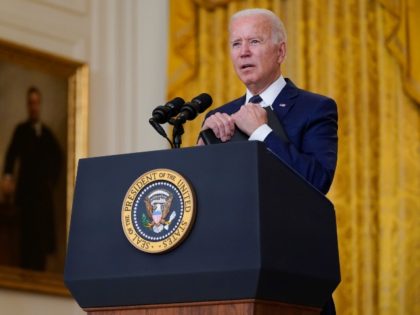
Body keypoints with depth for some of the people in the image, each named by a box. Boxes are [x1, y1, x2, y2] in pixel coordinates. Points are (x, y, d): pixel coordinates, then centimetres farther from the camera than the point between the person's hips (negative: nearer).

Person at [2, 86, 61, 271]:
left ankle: (40, 272, 9)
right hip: (26, 190, -4)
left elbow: (57, 157, 25)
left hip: (44, 191, 4)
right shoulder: (21, 130, 2)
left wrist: (52, 178, 11)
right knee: (27, 234, -10)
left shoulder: (47, 132, 15)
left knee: (43, 233, 3)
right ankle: (26, 271, -9)